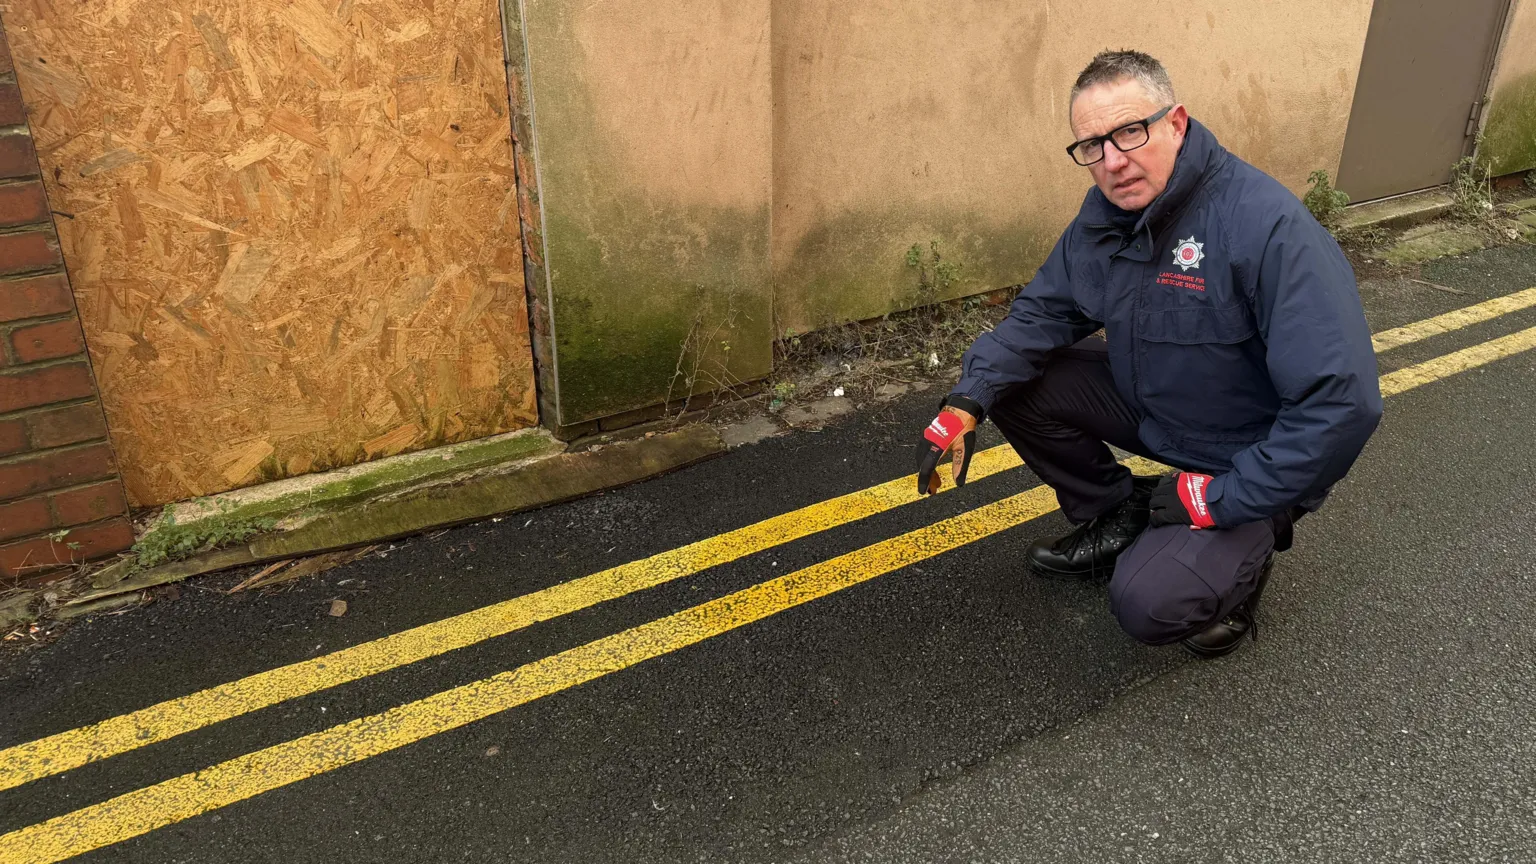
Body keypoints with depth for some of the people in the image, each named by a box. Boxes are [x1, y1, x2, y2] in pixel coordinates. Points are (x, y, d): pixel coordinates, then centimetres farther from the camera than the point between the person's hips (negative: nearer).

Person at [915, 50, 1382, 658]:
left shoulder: (1268, 226, -31)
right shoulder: (1104, 216, -7)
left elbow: (1343, 402, -33)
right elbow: (1043, 311, 0)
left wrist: (1224, 499, -26)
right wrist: (966, 403, -18)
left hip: (1252, 460, -7)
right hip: (1149, 406, 7)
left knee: (1148, 604, -25)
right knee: (1012, 383, -7)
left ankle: (1243, 553, 10)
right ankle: (1118, 518, 11)